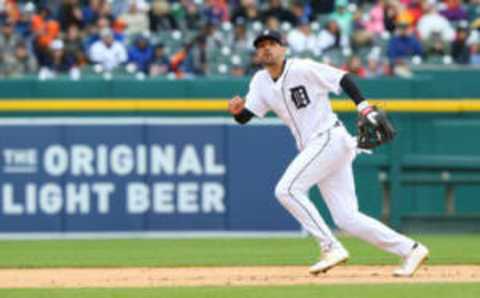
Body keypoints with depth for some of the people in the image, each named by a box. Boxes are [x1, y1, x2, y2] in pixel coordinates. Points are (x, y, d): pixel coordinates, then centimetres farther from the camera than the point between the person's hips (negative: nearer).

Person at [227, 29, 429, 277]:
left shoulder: (302, 69, -8)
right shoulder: (261, 82, 12)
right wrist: (236, 109, -16)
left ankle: (331, 248, -16)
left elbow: (343, 79, -7)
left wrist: (366, 110, -16)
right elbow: (245, 117, 7)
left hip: (330, 138, -8)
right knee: (346, 218, 2)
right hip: (313, 149, 8)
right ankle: (410, 250, 7)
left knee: (287, 189, -19)